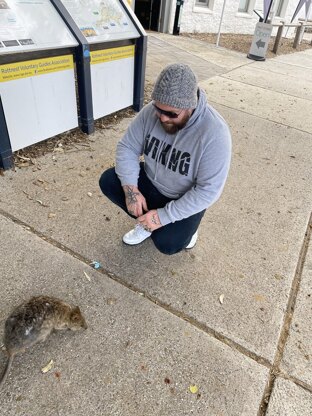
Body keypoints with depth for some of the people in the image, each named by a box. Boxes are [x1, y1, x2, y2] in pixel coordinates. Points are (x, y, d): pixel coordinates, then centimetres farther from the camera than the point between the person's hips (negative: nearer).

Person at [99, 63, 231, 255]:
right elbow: (127, 147, -8)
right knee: (108, 181, -14)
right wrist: (131, 189, -23)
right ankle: (147, 221, 4)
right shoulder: (151, 112, -16)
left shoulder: (214, 133, -31)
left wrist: (164, 216, -30)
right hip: (150, 182, 5)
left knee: (167, 243, -25)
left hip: (185, 200, -5)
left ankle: (183, 228, 10)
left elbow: (208, 191, -29)